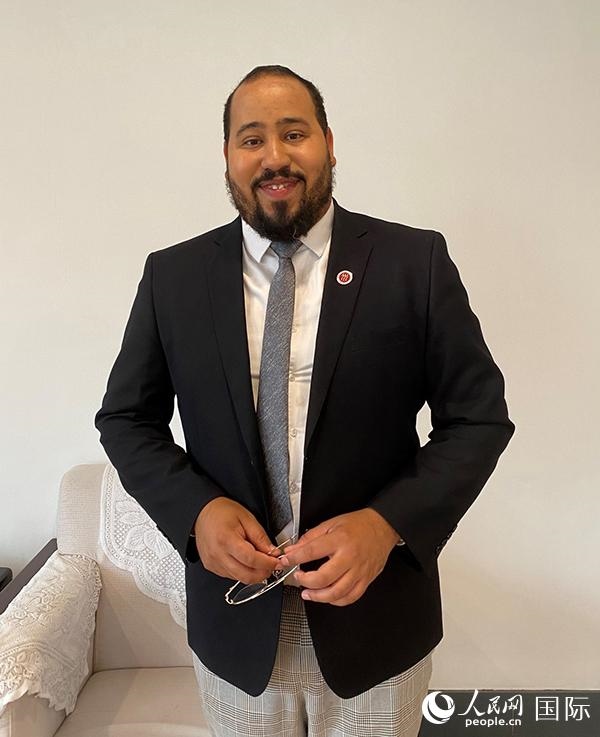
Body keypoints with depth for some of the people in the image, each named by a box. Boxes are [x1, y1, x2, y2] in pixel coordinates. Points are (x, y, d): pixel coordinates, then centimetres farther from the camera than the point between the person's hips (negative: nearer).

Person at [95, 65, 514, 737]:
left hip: (376, 621, -1)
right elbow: (126, 418, 4)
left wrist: (388, 523, -19)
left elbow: (478, 417, -5)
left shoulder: (415, 261, -8)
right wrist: (196, 510, -13)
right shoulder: (172, 276, -3)